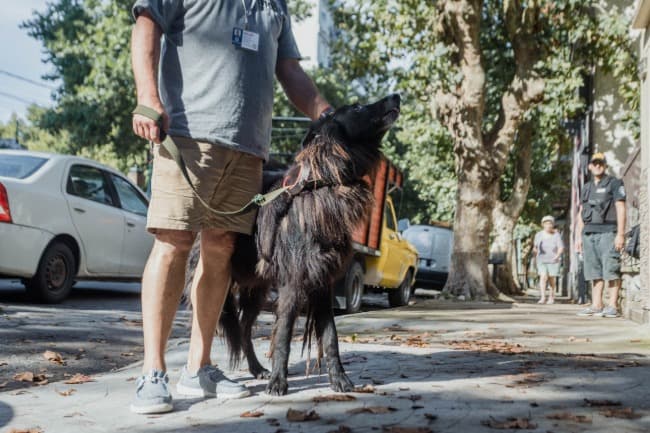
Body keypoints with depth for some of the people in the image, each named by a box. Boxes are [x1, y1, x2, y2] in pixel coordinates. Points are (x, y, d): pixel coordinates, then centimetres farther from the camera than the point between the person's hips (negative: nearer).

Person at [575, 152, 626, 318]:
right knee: (594, 271, 4)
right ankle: (596, 305, 5)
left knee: (611, 269, -9)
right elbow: (581, 214, 21)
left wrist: (620, 234, -13)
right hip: (589, 233, 6)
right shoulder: (586, 188, 21)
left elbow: (621, 209, -5)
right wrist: (578, 236, 13)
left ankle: (612, 306, -9)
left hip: (607, 232, -6)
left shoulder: (614, 184, 3)